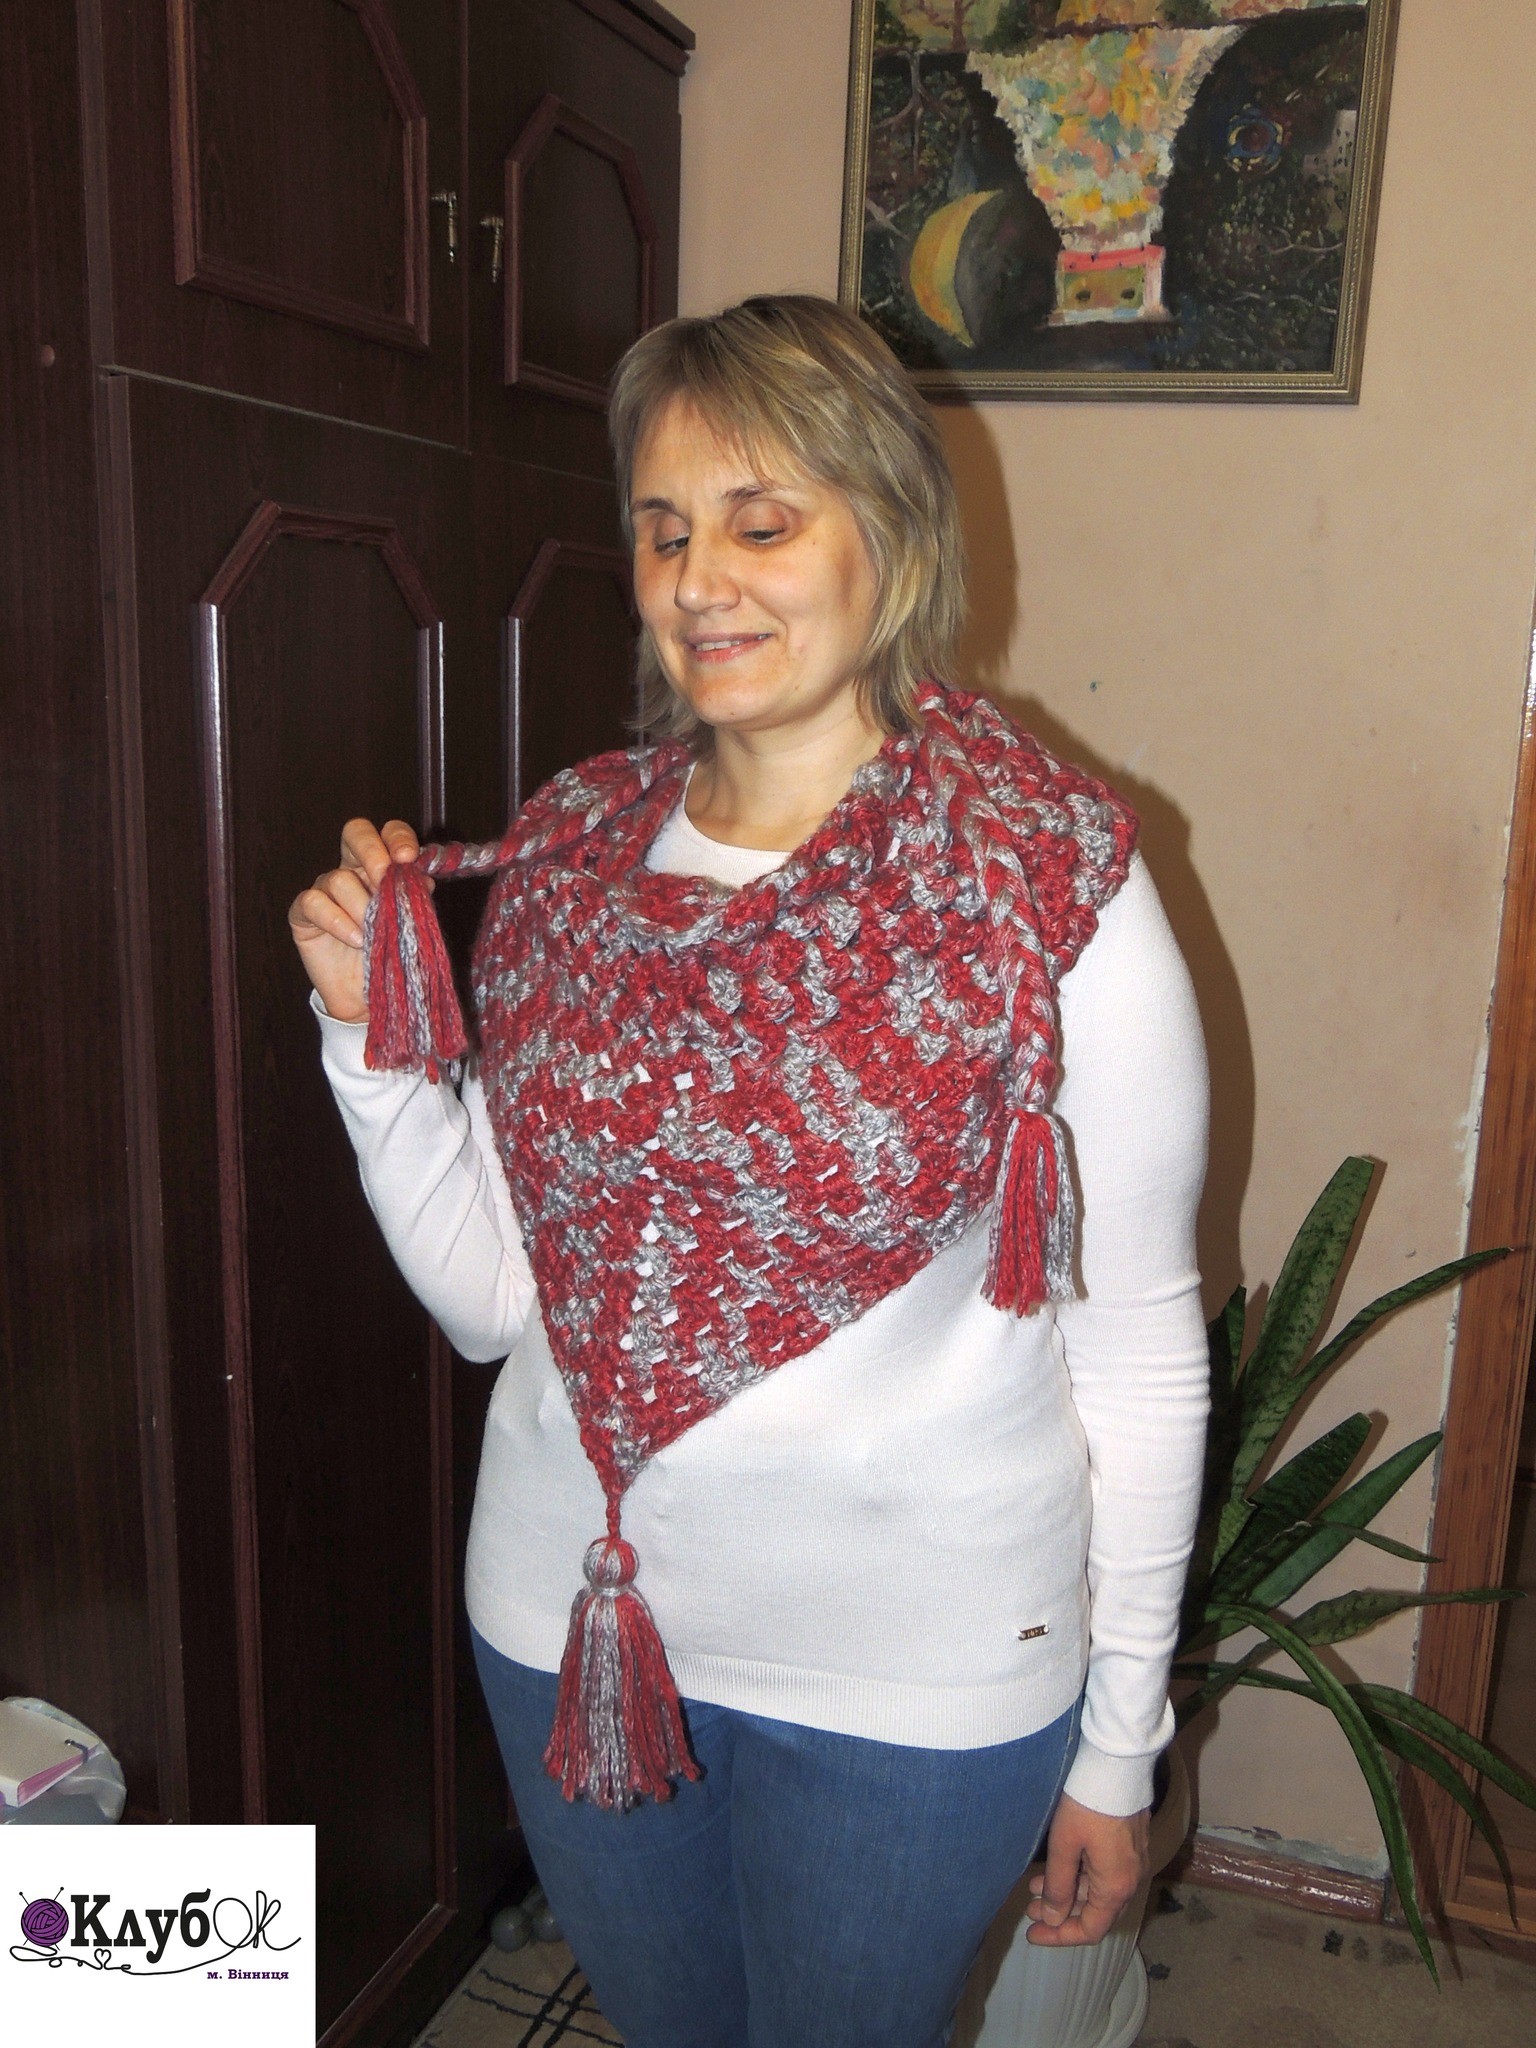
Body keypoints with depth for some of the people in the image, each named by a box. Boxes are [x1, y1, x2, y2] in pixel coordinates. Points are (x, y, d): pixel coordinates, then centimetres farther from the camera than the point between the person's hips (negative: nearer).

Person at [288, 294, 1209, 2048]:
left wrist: (1118, 1744, -4)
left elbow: (1137, 1345, -10)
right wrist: (375, 1035, -15)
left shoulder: (1053, 883, -16)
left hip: (913, 1675, -3)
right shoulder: (570, 845, -5)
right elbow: (491, 1299, -1)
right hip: (569, 1620, 4)